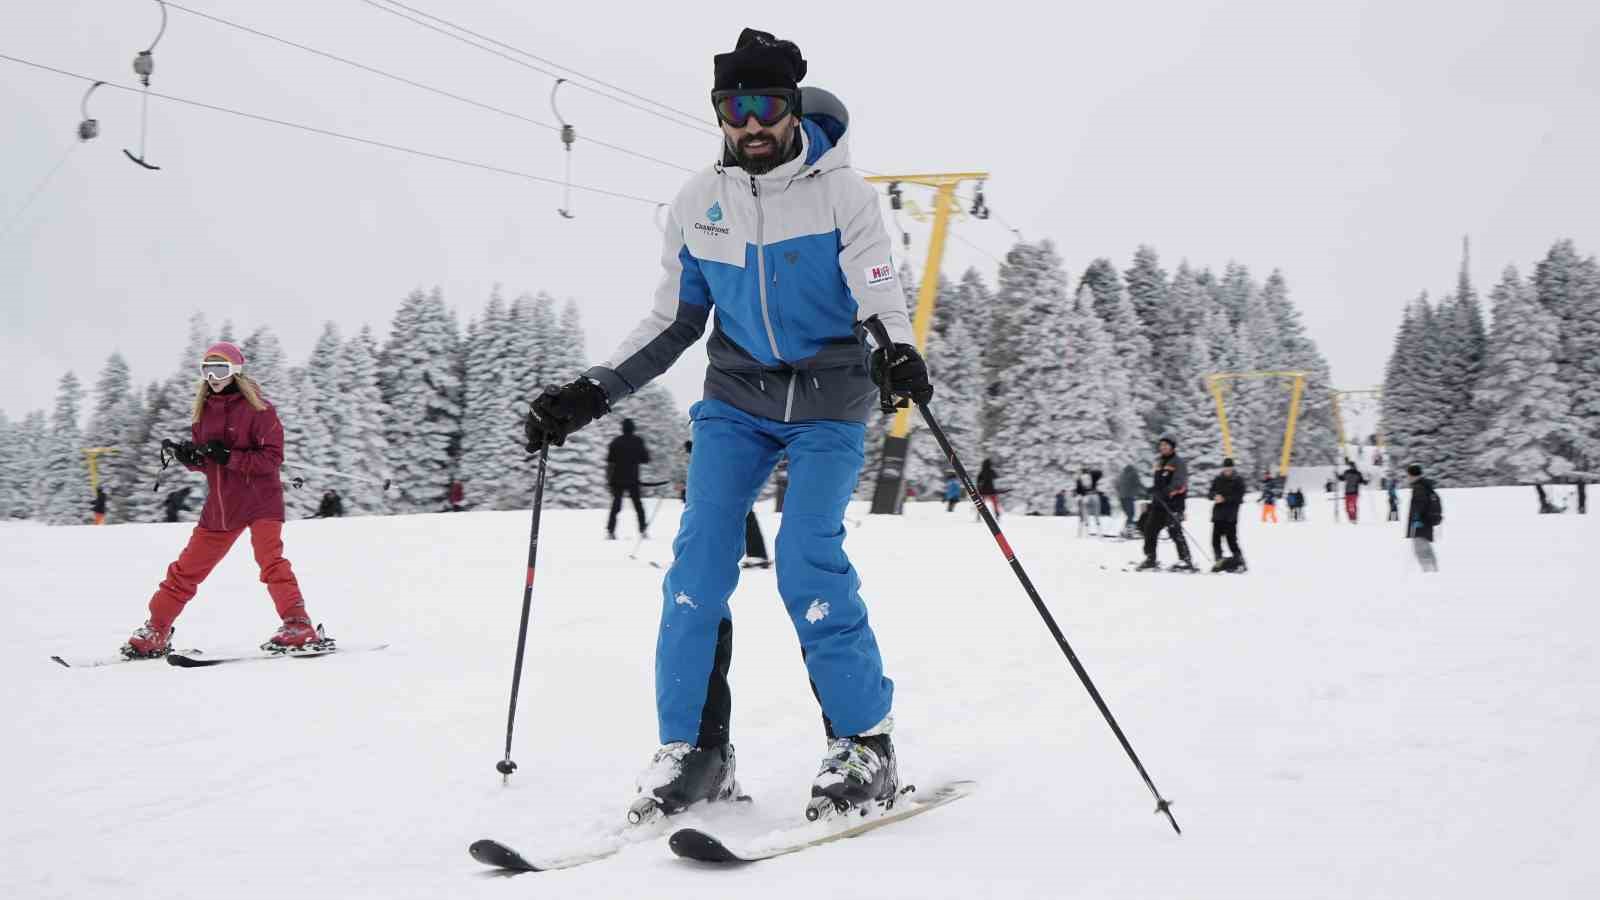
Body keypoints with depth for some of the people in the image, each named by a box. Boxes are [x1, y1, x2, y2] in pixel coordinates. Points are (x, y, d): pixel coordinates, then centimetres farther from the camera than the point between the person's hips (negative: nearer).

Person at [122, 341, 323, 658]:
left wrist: (229, 457, -24)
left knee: (269, 559, -25)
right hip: (220, 505, 6)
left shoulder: (257, 409, -10)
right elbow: (202, 460, 15)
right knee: (186, 569, 11)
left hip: (260, 500, -6)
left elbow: (272, 457, -15)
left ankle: (299, 628, -24)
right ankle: (155, 634, 24)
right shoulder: (204, 410, 9)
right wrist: (188, 456, -8)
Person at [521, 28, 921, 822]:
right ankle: (693, 750, 0)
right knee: (699, 559, -10)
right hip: (736, 398, 4)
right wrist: (590, 393, 0)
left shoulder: (841, 192, -8)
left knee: (808, 564, -17)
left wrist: (898, 351, -41)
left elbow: (879, 295, -18)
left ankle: (865, 744, -2)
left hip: (829, 404, -3)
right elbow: (671, 324, 9)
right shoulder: (696, 204, 3)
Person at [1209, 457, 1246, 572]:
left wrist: (1225, 499, -17)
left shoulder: (1238, 481, 2)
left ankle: (1240, 561, 3)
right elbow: (1211, 493, 13)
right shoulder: (1217, 480, 13)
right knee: (1215, 539, -2)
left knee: (1231, 540, -8)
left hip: (1230, 516, -4)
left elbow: (1239, 497, -7)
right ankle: (1219, 561, 7)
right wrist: (1215, 496, -10)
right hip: (1218, 515, 4)